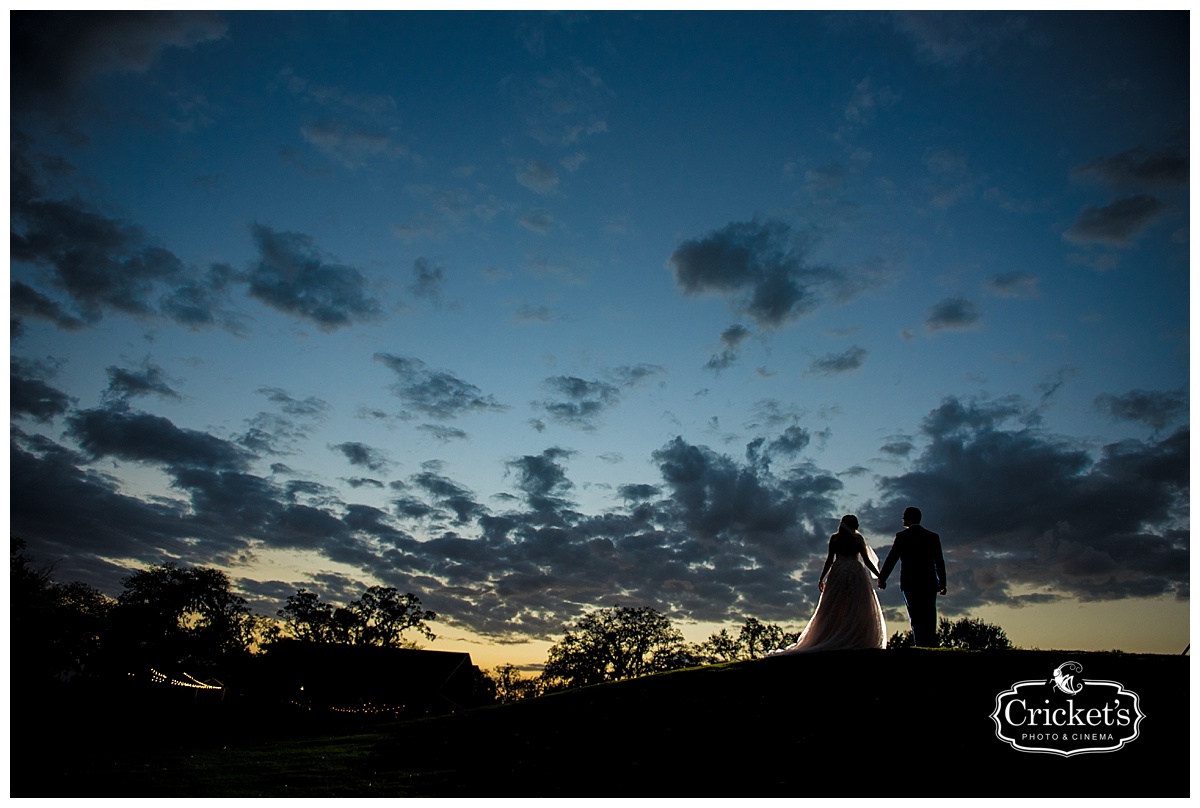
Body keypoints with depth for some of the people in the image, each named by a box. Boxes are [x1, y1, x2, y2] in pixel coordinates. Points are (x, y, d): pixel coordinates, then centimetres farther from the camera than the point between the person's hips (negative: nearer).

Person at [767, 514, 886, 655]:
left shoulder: (834, 538, 8)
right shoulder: (857, 538, 0)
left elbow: (830, 559, 5)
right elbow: (866, 560, 0)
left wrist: (822, 578, 10)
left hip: (838, 573, 3)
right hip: (856, 574, -3)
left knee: (833, 611, 5)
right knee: (858, 612, 0)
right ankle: (856, 642, -8)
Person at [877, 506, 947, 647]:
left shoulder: (902, 536, -3)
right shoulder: (933, 536, 7)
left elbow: (891, 559, -3)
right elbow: (939, 562, 9)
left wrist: (882, 578, 6)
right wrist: (942, 583, 17)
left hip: (909, 583, -3)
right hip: (929, 583, 3)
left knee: (916, 619, -2)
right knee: (929, 619, 9)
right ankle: (932, 647, 6)